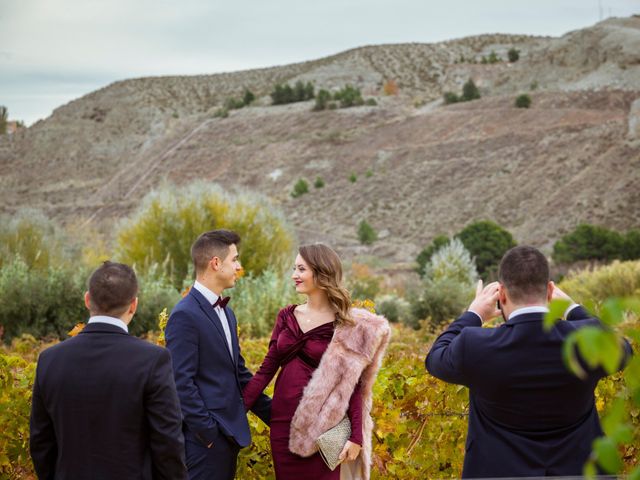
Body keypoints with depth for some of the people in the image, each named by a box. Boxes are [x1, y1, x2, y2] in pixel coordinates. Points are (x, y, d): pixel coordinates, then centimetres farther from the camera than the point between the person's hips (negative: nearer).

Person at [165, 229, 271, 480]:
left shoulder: (226, 312, 14)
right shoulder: (185, 315, -15)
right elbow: (182, 382, -18)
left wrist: (272, 413, 15)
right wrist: (208, 433, -18)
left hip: (230, 431, 9)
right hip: (206, 438, -9)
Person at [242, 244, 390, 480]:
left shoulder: (346, 324, -7)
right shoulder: (287, 316, 6)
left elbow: (353, 384, -7)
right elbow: (267, 368, 5)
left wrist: (357, 436, -13)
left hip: (320, 424, -4)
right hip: (283, 419, 4)